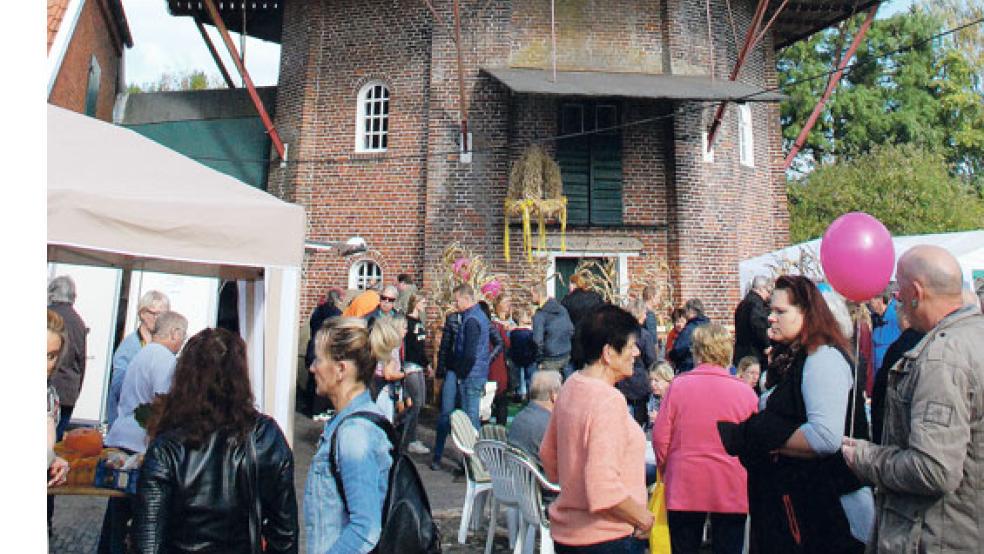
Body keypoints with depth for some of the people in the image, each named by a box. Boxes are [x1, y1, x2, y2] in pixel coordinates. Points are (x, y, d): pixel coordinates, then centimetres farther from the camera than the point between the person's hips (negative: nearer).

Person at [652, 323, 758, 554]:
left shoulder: (678, 385, -10)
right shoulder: (745, 392, -8)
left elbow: (660, 437, -7)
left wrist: (665, 468, 11)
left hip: (684, 486, 0)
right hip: (731, 489, 1)